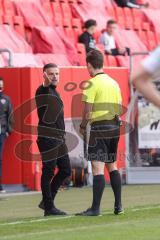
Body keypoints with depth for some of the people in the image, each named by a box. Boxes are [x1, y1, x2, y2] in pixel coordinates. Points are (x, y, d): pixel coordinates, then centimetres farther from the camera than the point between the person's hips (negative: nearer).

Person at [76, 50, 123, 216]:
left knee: (97, 168, -10)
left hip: (99, 127, -7)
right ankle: (118, 206, 17)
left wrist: (82, 126, 1)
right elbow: (119, 108, 15)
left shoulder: (92, 83, -11)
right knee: (112, 166, 16)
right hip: (114, 127, 7)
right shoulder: (113, 82, 11)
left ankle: (95, 208, -15)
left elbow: (88, 110, -14)